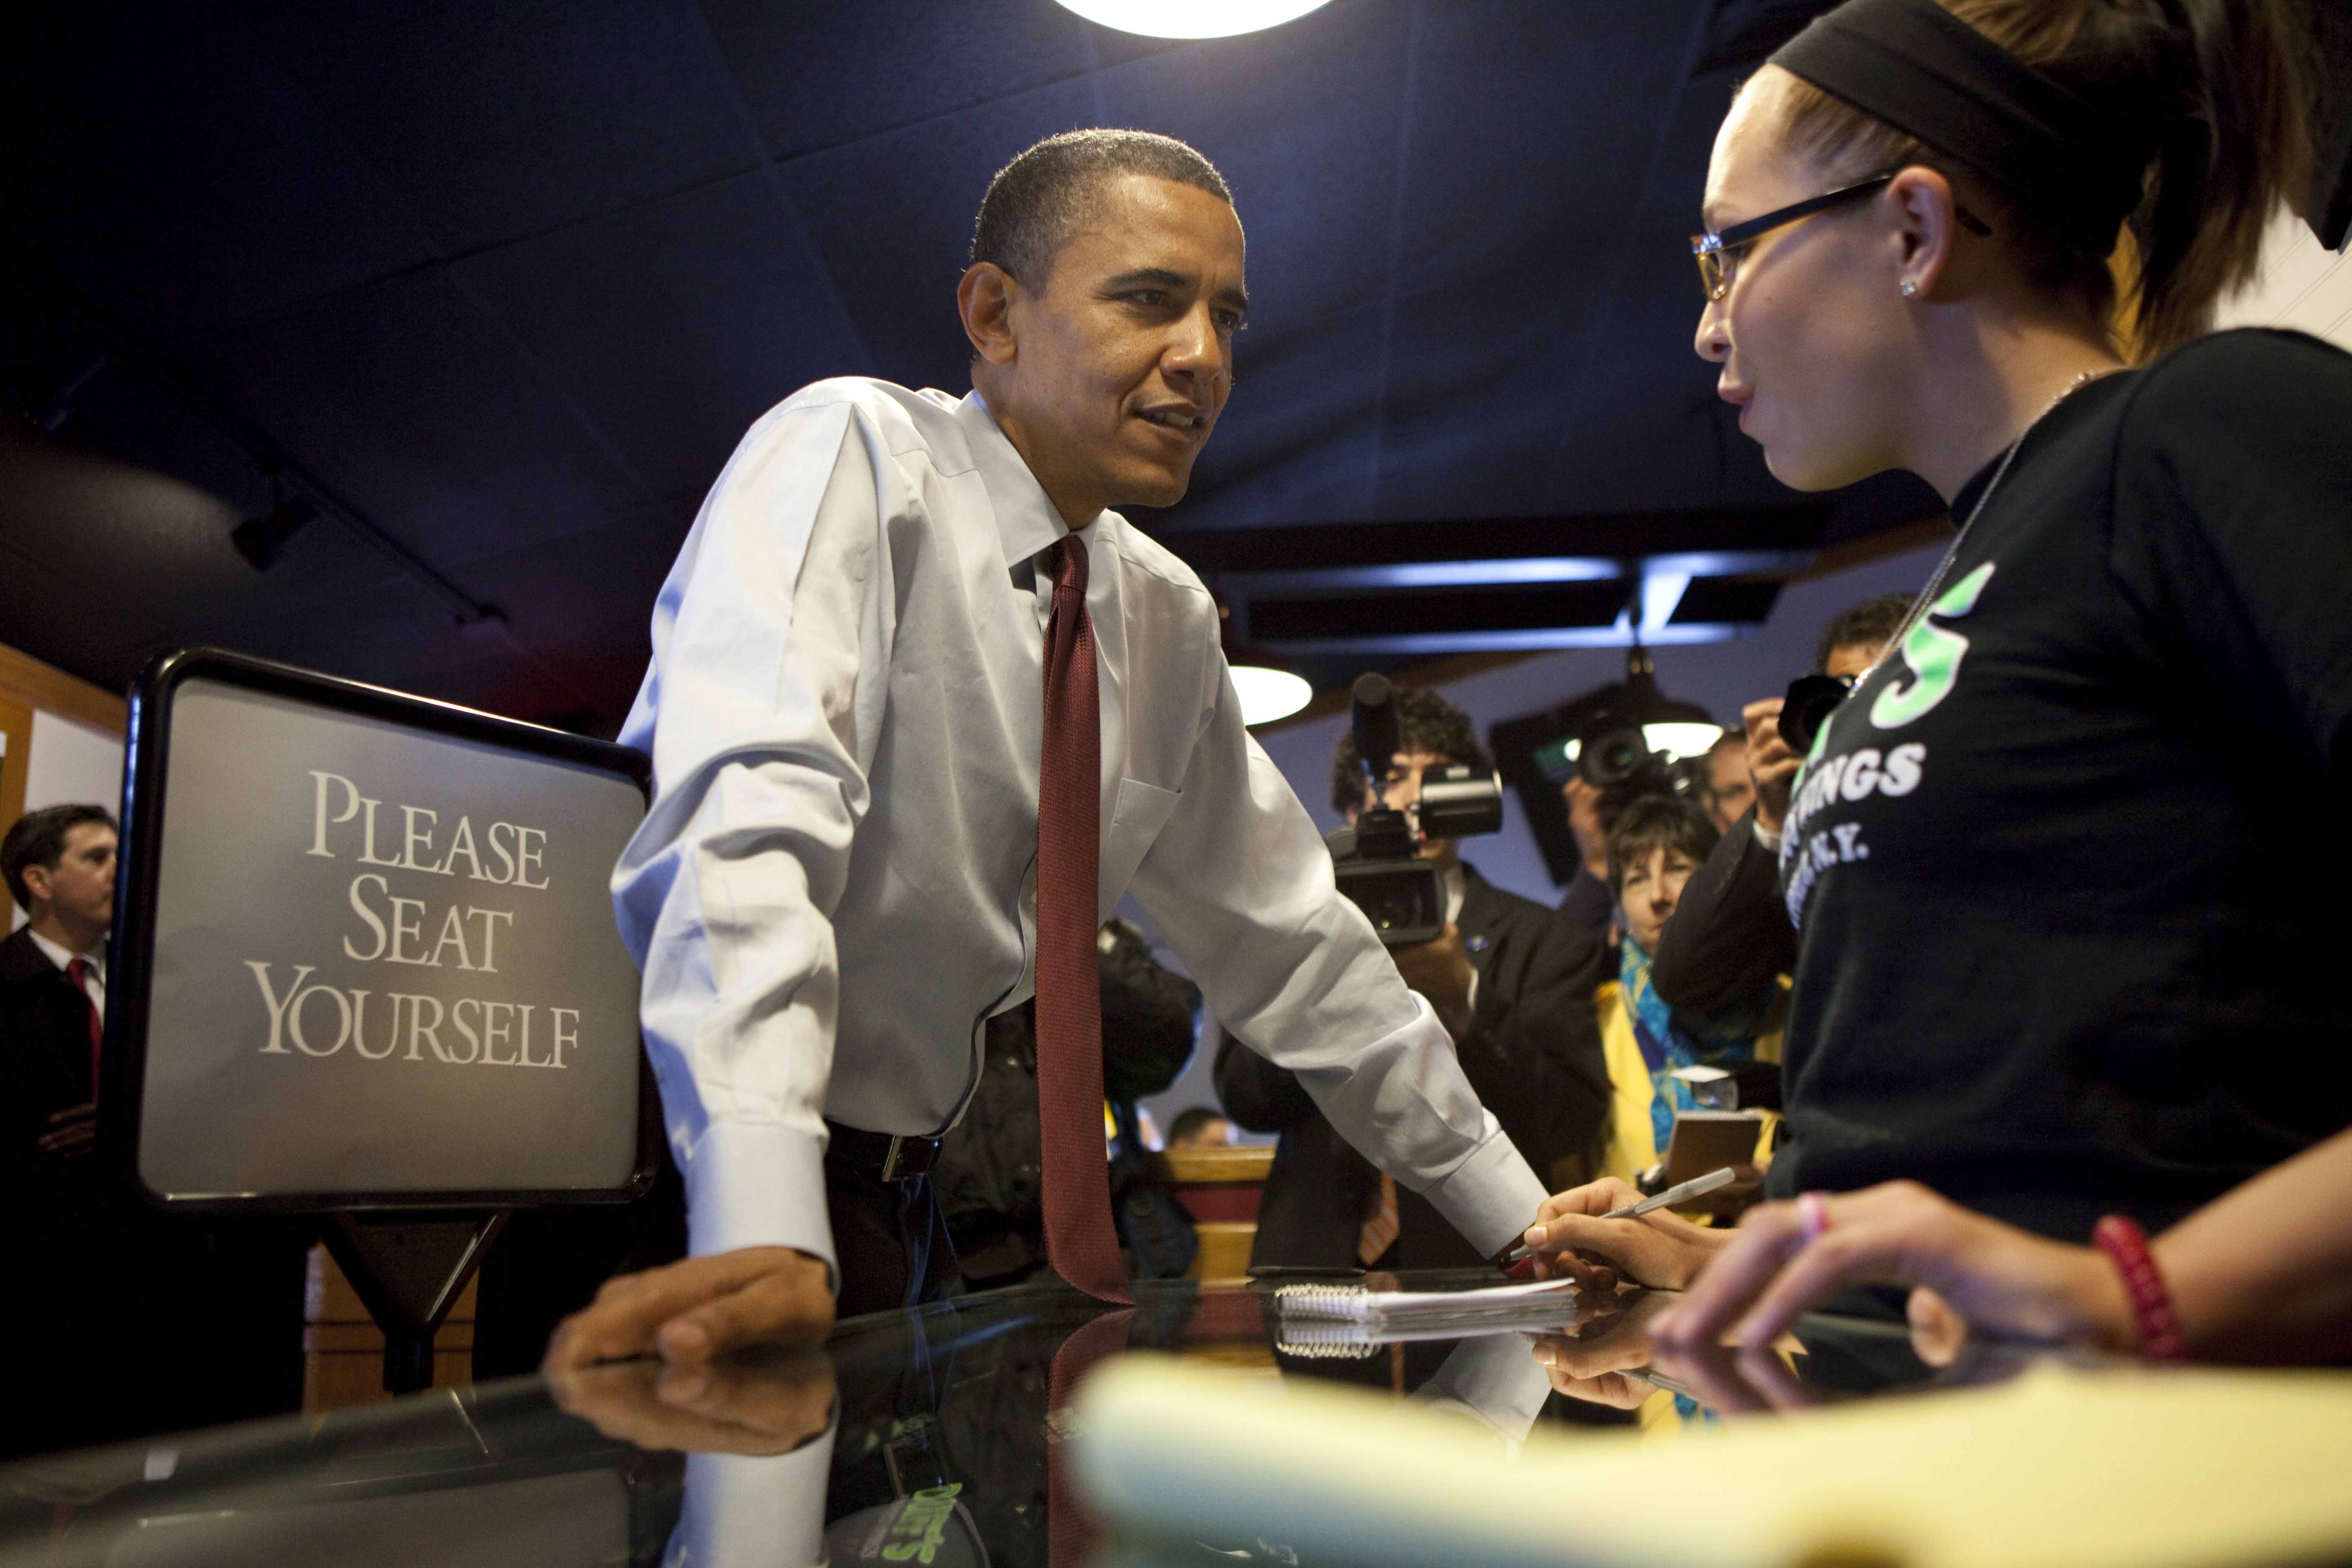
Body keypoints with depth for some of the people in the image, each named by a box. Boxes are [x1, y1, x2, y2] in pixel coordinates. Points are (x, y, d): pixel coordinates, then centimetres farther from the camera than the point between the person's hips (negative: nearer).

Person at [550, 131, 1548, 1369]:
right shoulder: (851, 455, -12)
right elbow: (754, 812, -27)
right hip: (692, 1179, -5)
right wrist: (766, 1238, -38)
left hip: (892, 1209, 6)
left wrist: (1520, 1220, 14)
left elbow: (1287, 940, 12)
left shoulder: (1167, 622, 6)